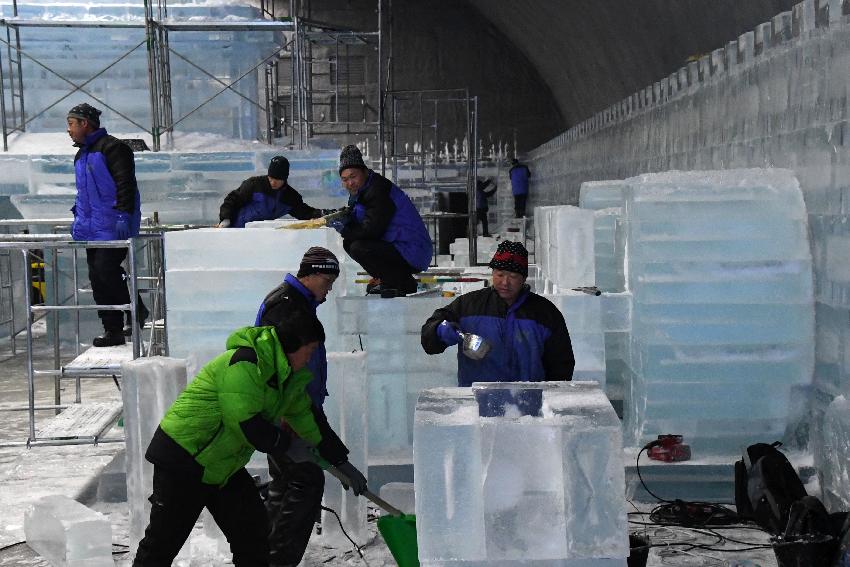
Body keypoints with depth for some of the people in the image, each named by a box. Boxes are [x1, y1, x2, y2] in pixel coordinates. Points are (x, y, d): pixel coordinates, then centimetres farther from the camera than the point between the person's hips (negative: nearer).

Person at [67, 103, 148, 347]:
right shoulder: (81, 155, 21)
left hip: (113, 227, -9)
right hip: (91, 230, 9)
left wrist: (123, 215, -22)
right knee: (97, 279, 4)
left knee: (106, 270, -16)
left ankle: (137, 311, 4)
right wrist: (78, 218, 21)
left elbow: (125, 183, -15)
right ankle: (113, 331, 8)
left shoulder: (111, 147, -7)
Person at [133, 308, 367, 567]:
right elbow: (246, 424, -27)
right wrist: (283, 441, -9)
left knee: (253, 533, 4)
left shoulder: (290, 375, 8)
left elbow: (308, 416, 19)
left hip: (223, 465, 9)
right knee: (163, 540, -2)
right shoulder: (244, 363, -24)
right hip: (182, 457, -9)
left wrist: (342, 462, 22)